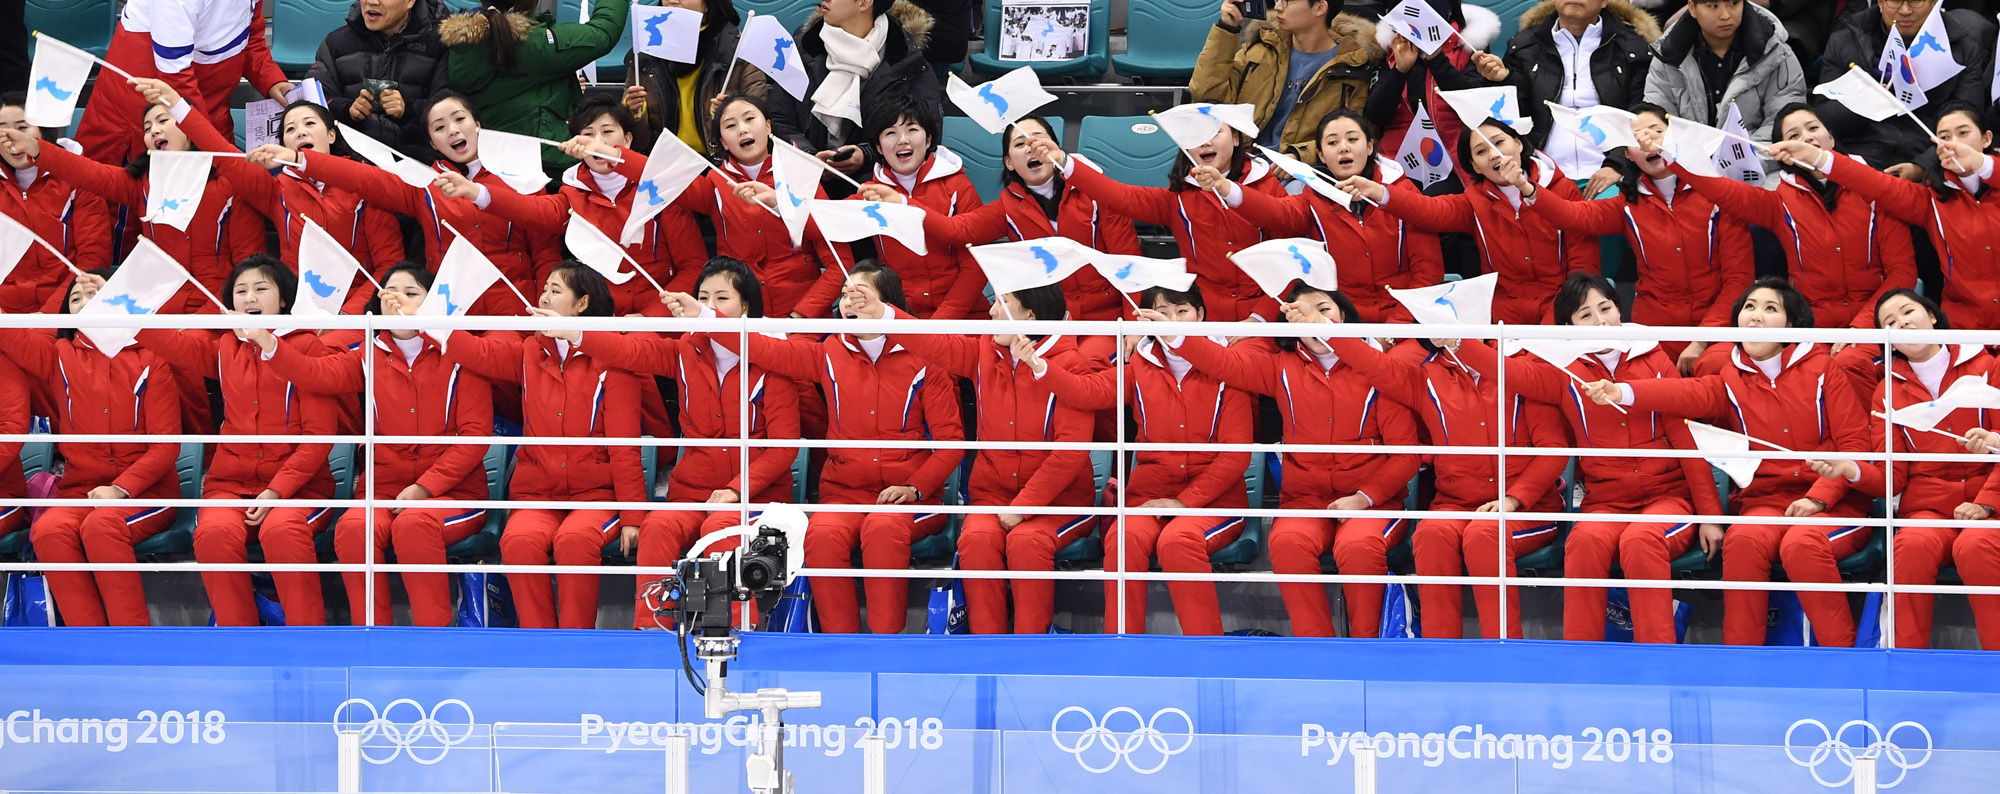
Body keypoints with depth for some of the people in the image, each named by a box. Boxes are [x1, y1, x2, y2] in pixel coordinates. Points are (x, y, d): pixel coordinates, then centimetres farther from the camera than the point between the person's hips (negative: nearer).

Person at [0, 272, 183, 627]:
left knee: (100, 526, -34)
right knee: (49, 530, -30)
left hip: (144, 491, -3)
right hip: (79, 491, 3)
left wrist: (120, 488, -16)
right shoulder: (57, 357, 13)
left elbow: (166, 443, -2)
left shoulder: (150, 360, 4)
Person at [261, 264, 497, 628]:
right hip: (384, 489, 3)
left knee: (414, 523, -35)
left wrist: (425, 487, -14)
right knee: (352, 527, -29)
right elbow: (316, 374, -6)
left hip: (452, 492, -3)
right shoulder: (370, 356, 12)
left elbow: (475, 435, -5)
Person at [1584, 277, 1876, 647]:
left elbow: (1856, 442, 1)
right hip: (1764, 501, 2)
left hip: (1832, 499, -2)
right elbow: (1687, 394, -11)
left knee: (1801, 545, -33)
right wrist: (1622, 392, -31)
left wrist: (1818, 497, -13)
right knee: (1743, 540, -30)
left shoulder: (1819, 368, 4)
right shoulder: (1732, 381, 10)